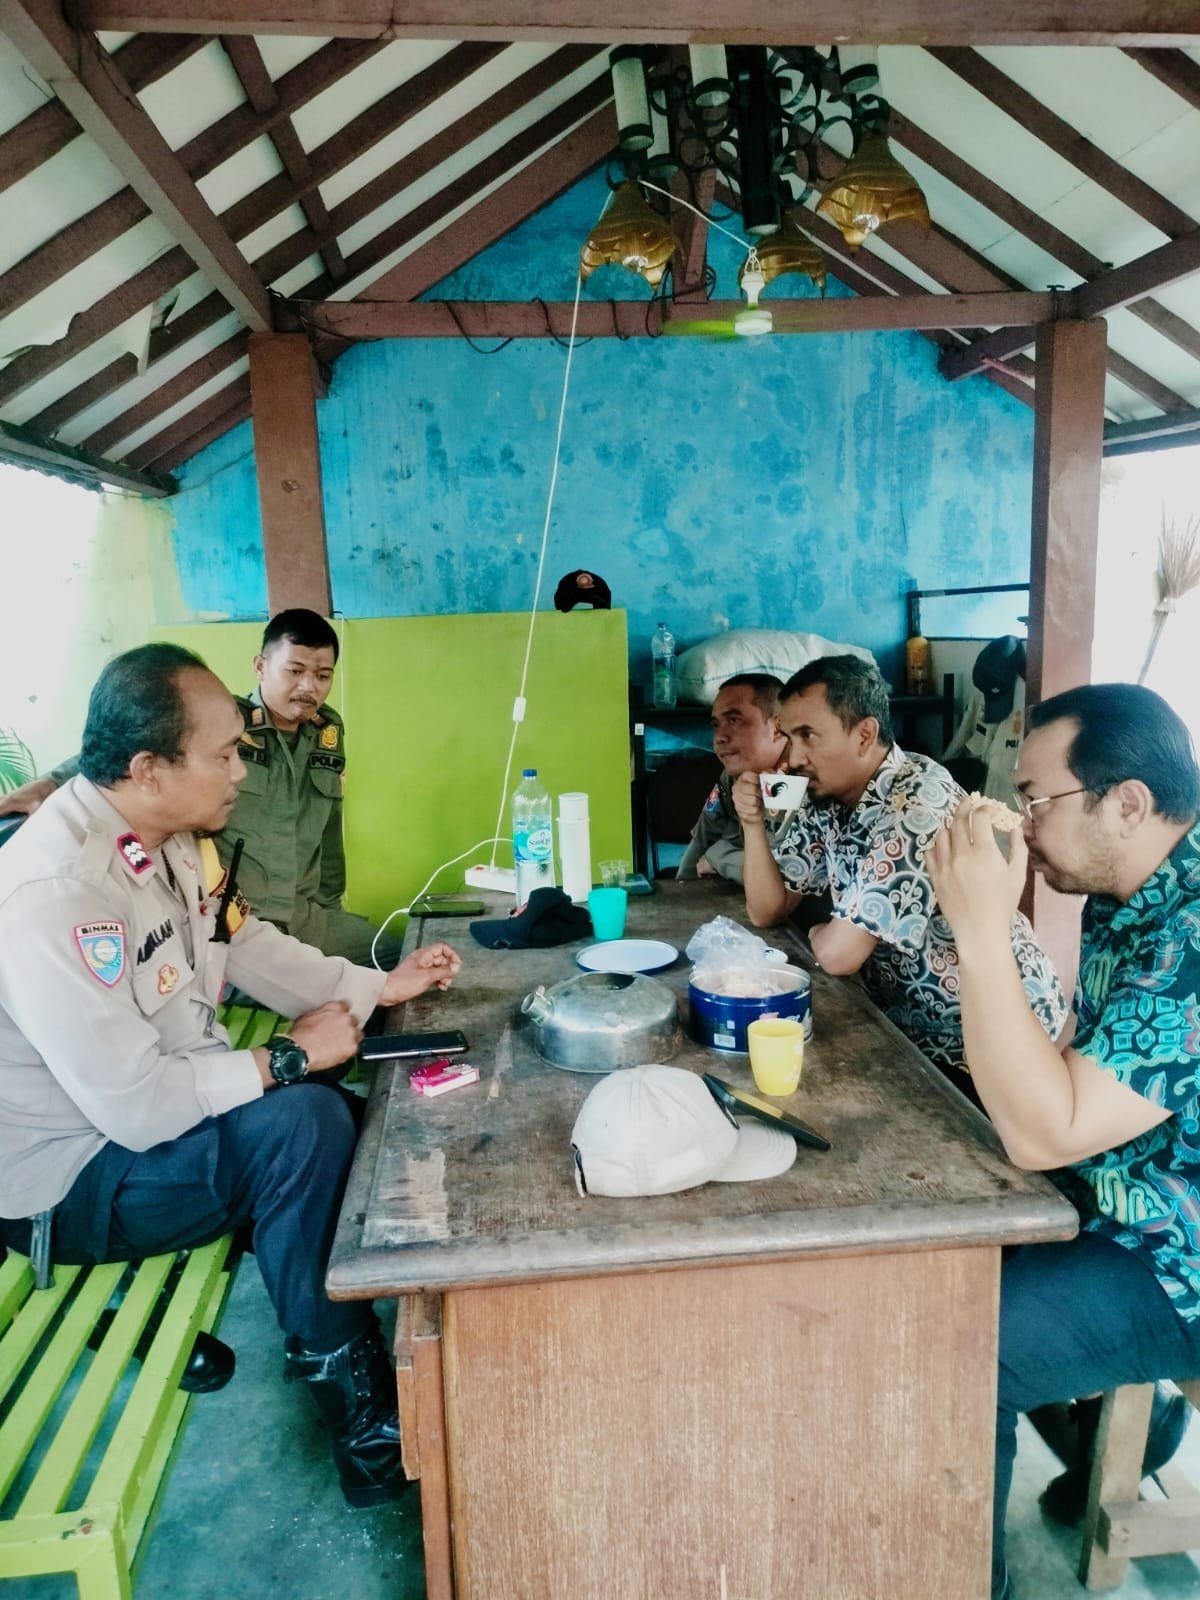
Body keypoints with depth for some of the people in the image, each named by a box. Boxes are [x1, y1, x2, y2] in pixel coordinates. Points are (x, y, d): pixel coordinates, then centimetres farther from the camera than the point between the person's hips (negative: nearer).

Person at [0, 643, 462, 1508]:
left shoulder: (169, 836, -4)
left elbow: (248, 943, 10)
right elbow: (137, 1107, -31)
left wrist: (382, 985, 2)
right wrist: (287, 1058, -20)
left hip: (179, 1099, 9)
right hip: (74, 1184, -8)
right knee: (305, 1125, -26)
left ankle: (391, 1331, 16)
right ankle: (360, 1411, -5)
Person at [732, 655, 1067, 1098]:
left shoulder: (917, 802, -26)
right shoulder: (827, 799, -1)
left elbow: (840, 954, -26)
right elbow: (766, 911, 4)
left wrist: (820, 933, -4)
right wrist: (753, 822, -10)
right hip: (914, 1017, 7)